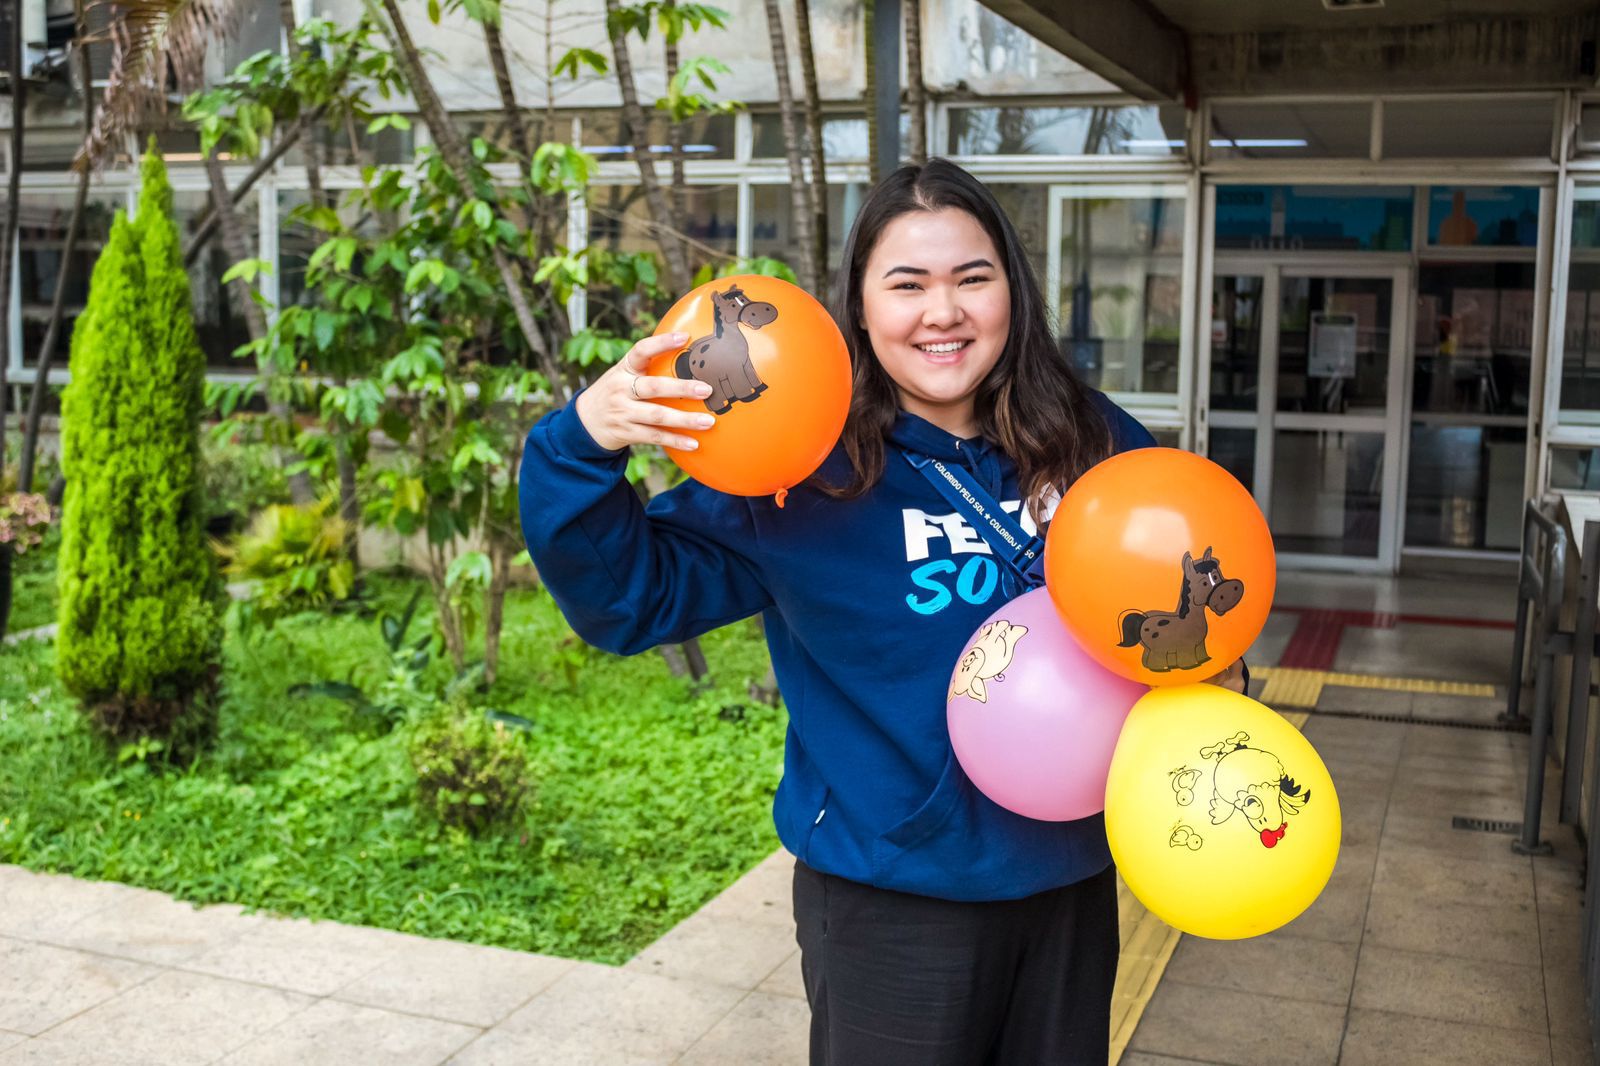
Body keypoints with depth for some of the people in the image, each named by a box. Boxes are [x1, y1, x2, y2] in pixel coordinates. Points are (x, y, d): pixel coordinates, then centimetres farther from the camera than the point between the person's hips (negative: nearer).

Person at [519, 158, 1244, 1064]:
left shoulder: (1096, 444, -4)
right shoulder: (801, 470, -14)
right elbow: (627, 593, -15)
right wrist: (583, 446, -30)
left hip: (1071, 882, 4)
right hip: (892, 902, -3)